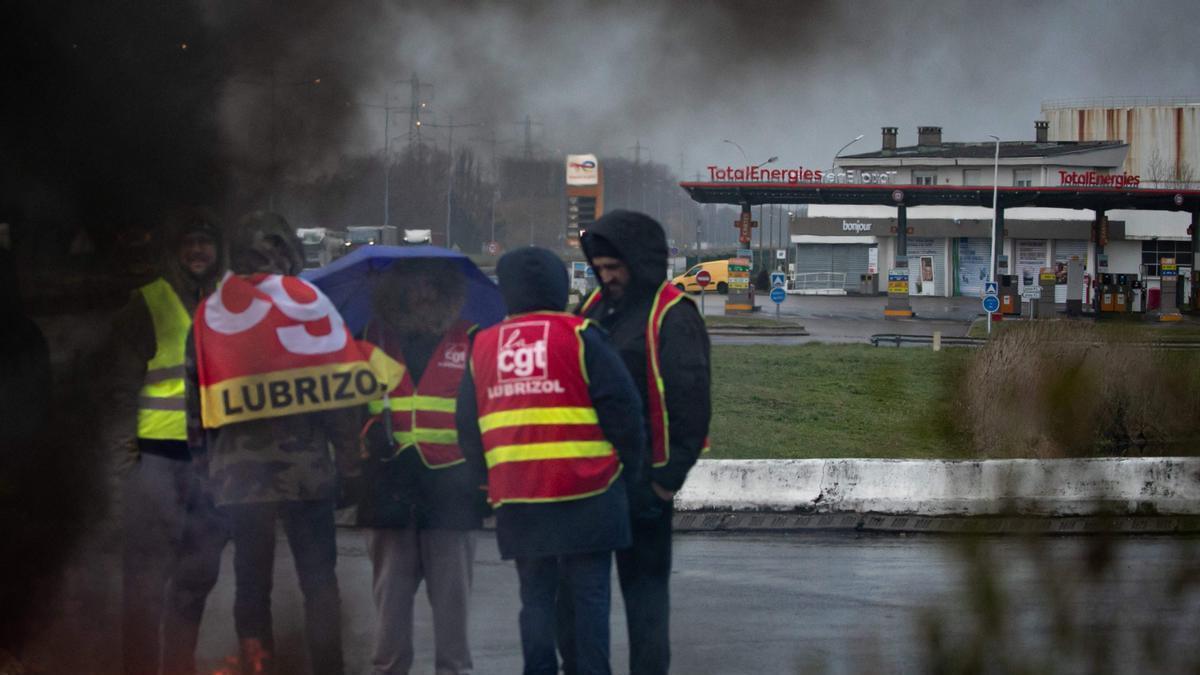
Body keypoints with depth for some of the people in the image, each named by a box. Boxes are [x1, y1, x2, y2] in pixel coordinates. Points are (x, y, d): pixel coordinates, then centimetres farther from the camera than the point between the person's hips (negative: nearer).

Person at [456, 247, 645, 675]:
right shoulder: (579, 338, -6)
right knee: (589, 595, 1)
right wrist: (627, 463, 7)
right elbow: (622, 409, -7)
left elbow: (468, 430, 13)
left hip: (516, 499, 4)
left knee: (535, 595, 10)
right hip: (585, 495, -4)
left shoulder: (482, 348, 9)